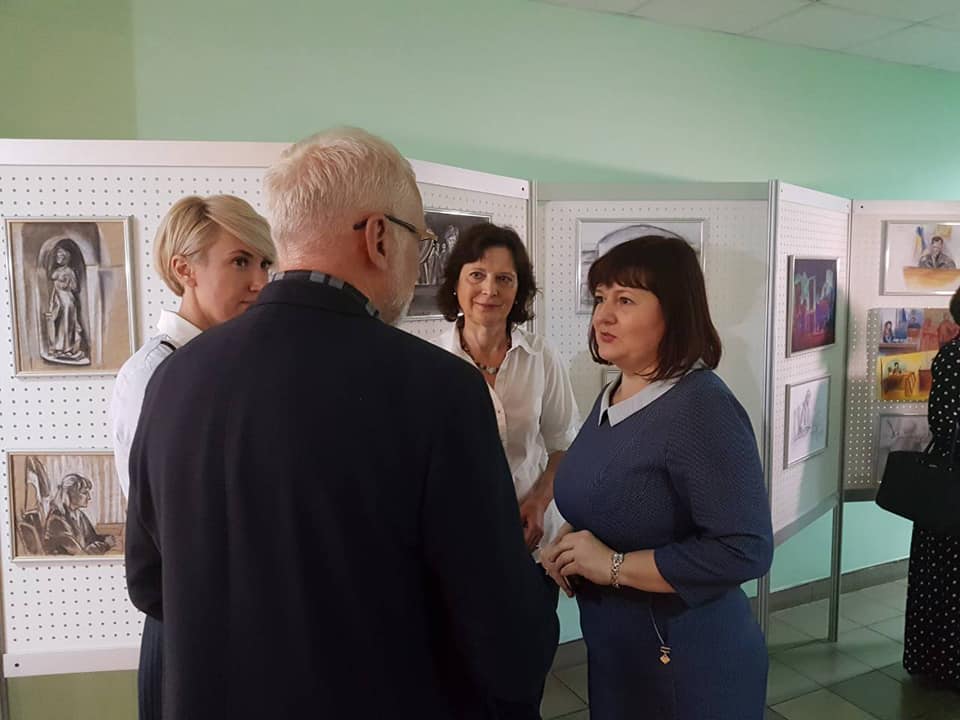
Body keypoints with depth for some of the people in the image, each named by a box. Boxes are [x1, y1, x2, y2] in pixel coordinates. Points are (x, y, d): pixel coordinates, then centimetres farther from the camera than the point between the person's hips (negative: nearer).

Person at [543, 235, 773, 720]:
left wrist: (615, 565, -23)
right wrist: (568, 549, -5)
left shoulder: (704, 407, -23)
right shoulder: (612, 397, 2)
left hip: (688, 661, -7)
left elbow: (746, 550, -26)